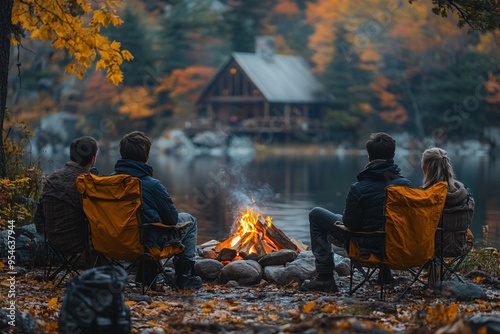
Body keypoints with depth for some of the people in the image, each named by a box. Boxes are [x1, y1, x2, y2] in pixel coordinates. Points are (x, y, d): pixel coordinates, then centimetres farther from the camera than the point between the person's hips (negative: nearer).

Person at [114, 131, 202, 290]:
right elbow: (172, 219, -13)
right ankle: (184, 276, 22)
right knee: (189, 220, 19)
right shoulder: (152, 185, -23)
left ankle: (146, 273, 33)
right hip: (149, 241, -6)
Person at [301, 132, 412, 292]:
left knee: (316, 215, 9)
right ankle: (385, 272, 43)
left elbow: (349, 224, -16)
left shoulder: (359, 189, -22)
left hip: (368, 245, -5)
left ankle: (325, 278, 7)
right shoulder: (406, 184, -8)